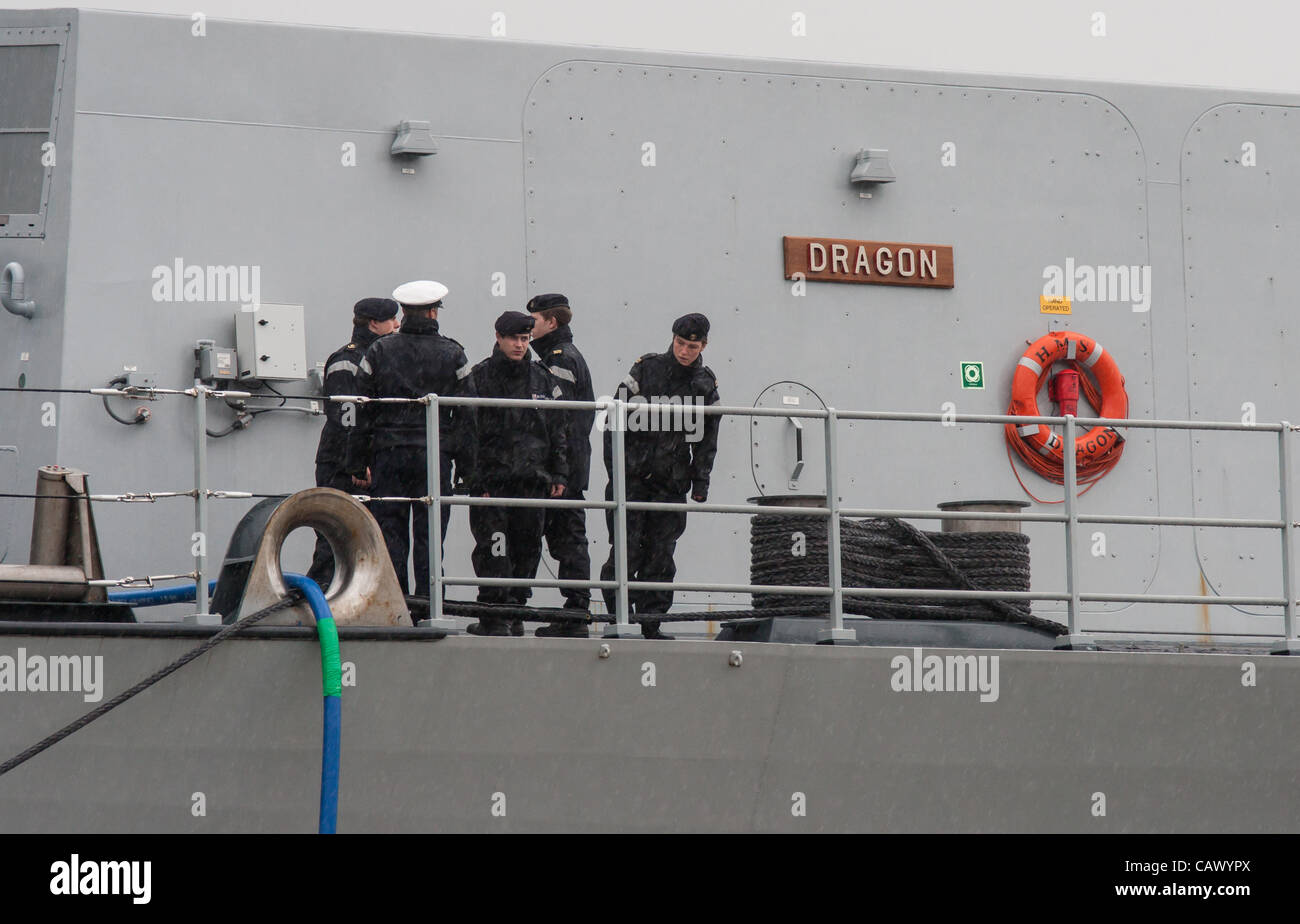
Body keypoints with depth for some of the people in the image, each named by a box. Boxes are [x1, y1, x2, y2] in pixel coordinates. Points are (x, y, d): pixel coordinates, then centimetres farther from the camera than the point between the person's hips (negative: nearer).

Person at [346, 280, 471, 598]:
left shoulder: (379, 351, 4)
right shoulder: (452, 354, 3)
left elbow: (362, 411, 4)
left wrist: (358, 463, 8)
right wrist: (465, 467, 8)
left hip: (389, 453, 1)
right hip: (436, 454, -1)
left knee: (390, 534, 4)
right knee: (429, 536, 2)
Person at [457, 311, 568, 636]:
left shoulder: (542, 379, 12)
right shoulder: (479, 377, 1)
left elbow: (557, 430, 15)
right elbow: (468, 431, -2)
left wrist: (559, 474, 9)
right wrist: (474, 478, -9)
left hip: (532, 479, 4)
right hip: (490, 479, -4)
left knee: (527, 548, 5)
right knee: (493, 546, -10)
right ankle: (494, 615, -8)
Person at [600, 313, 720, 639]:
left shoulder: (706, 384, 7)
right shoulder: (646, 368, -2)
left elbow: (706, 440, 13)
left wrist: (701, 483, 6)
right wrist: (615, 468, -6)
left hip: (672, 483, 3)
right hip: (632, 476, -3)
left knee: (661, 555, 3)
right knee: (627, 549, -8)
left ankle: (651, 622, 7)